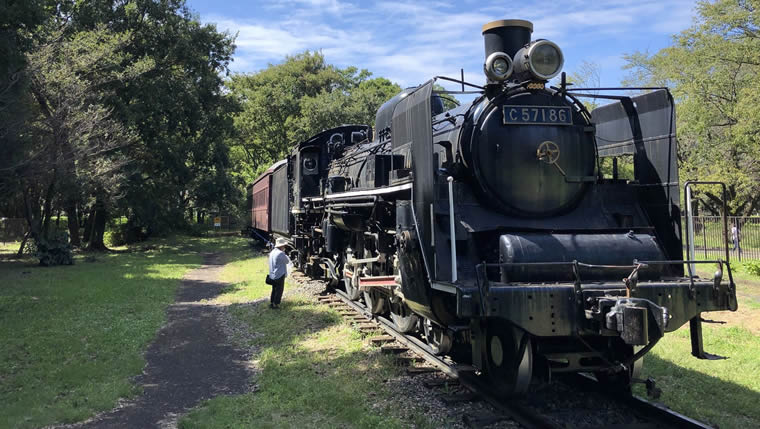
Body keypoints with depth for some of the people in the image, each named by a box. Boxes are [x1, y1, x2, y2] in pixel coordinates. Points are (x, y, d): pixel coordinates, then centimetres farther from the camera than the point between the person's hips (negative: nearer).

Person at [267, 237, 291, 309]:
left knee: (274, 289, 19)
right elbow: (287, 261, -8)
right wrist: (285, 254, 4)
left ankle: (271, 303, 23)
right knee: (279, 290, 3)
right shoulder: (280, 253, -20)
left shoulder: (272, 252, 8)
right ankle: (276, 304, 6)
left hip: (272, 275, 8)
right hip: (279, 275, -8)